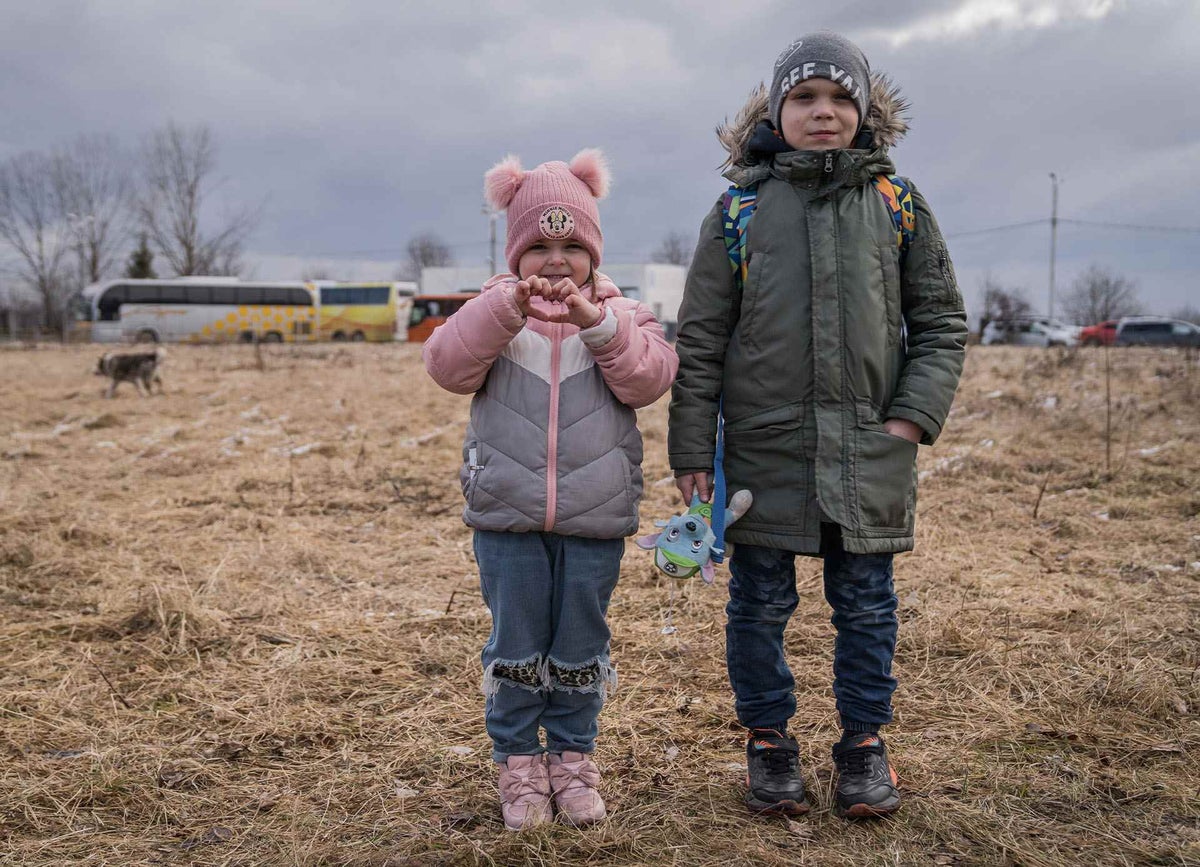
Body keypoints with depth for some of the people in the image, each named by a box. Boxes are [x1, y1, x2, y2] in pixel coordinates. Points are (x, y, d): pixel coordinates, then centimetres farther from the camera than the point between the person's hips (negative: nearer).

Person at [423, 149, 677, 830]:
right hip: (507, 518, 0)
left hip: (595, 519, 0)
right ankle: (518, 759, 24)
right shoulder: (493, 312, 4)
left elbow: (650, 377, -12)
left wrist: (600, 324, -26)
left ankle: (574, 755, 28)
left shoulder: (621, 314, 5)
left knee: (580, 646, 11)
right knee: (515, 644, 8)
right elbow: (447, 364, -15)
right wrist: (508, 307, -27)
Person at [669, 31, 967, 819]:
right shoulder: (740, 210, 1)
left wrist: (914, 416, -4)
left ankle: (865, 742, 28)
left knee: (866, 605, 10)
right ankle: (769, 740, 26)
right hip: (764, 449, -1)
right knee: (760, 604, 8)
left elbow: (942, 321, 8)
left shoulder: (898, 204, 4)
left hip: (871, 452, 1)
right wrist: (693, 450, -2)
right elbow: (700, 340, 1)